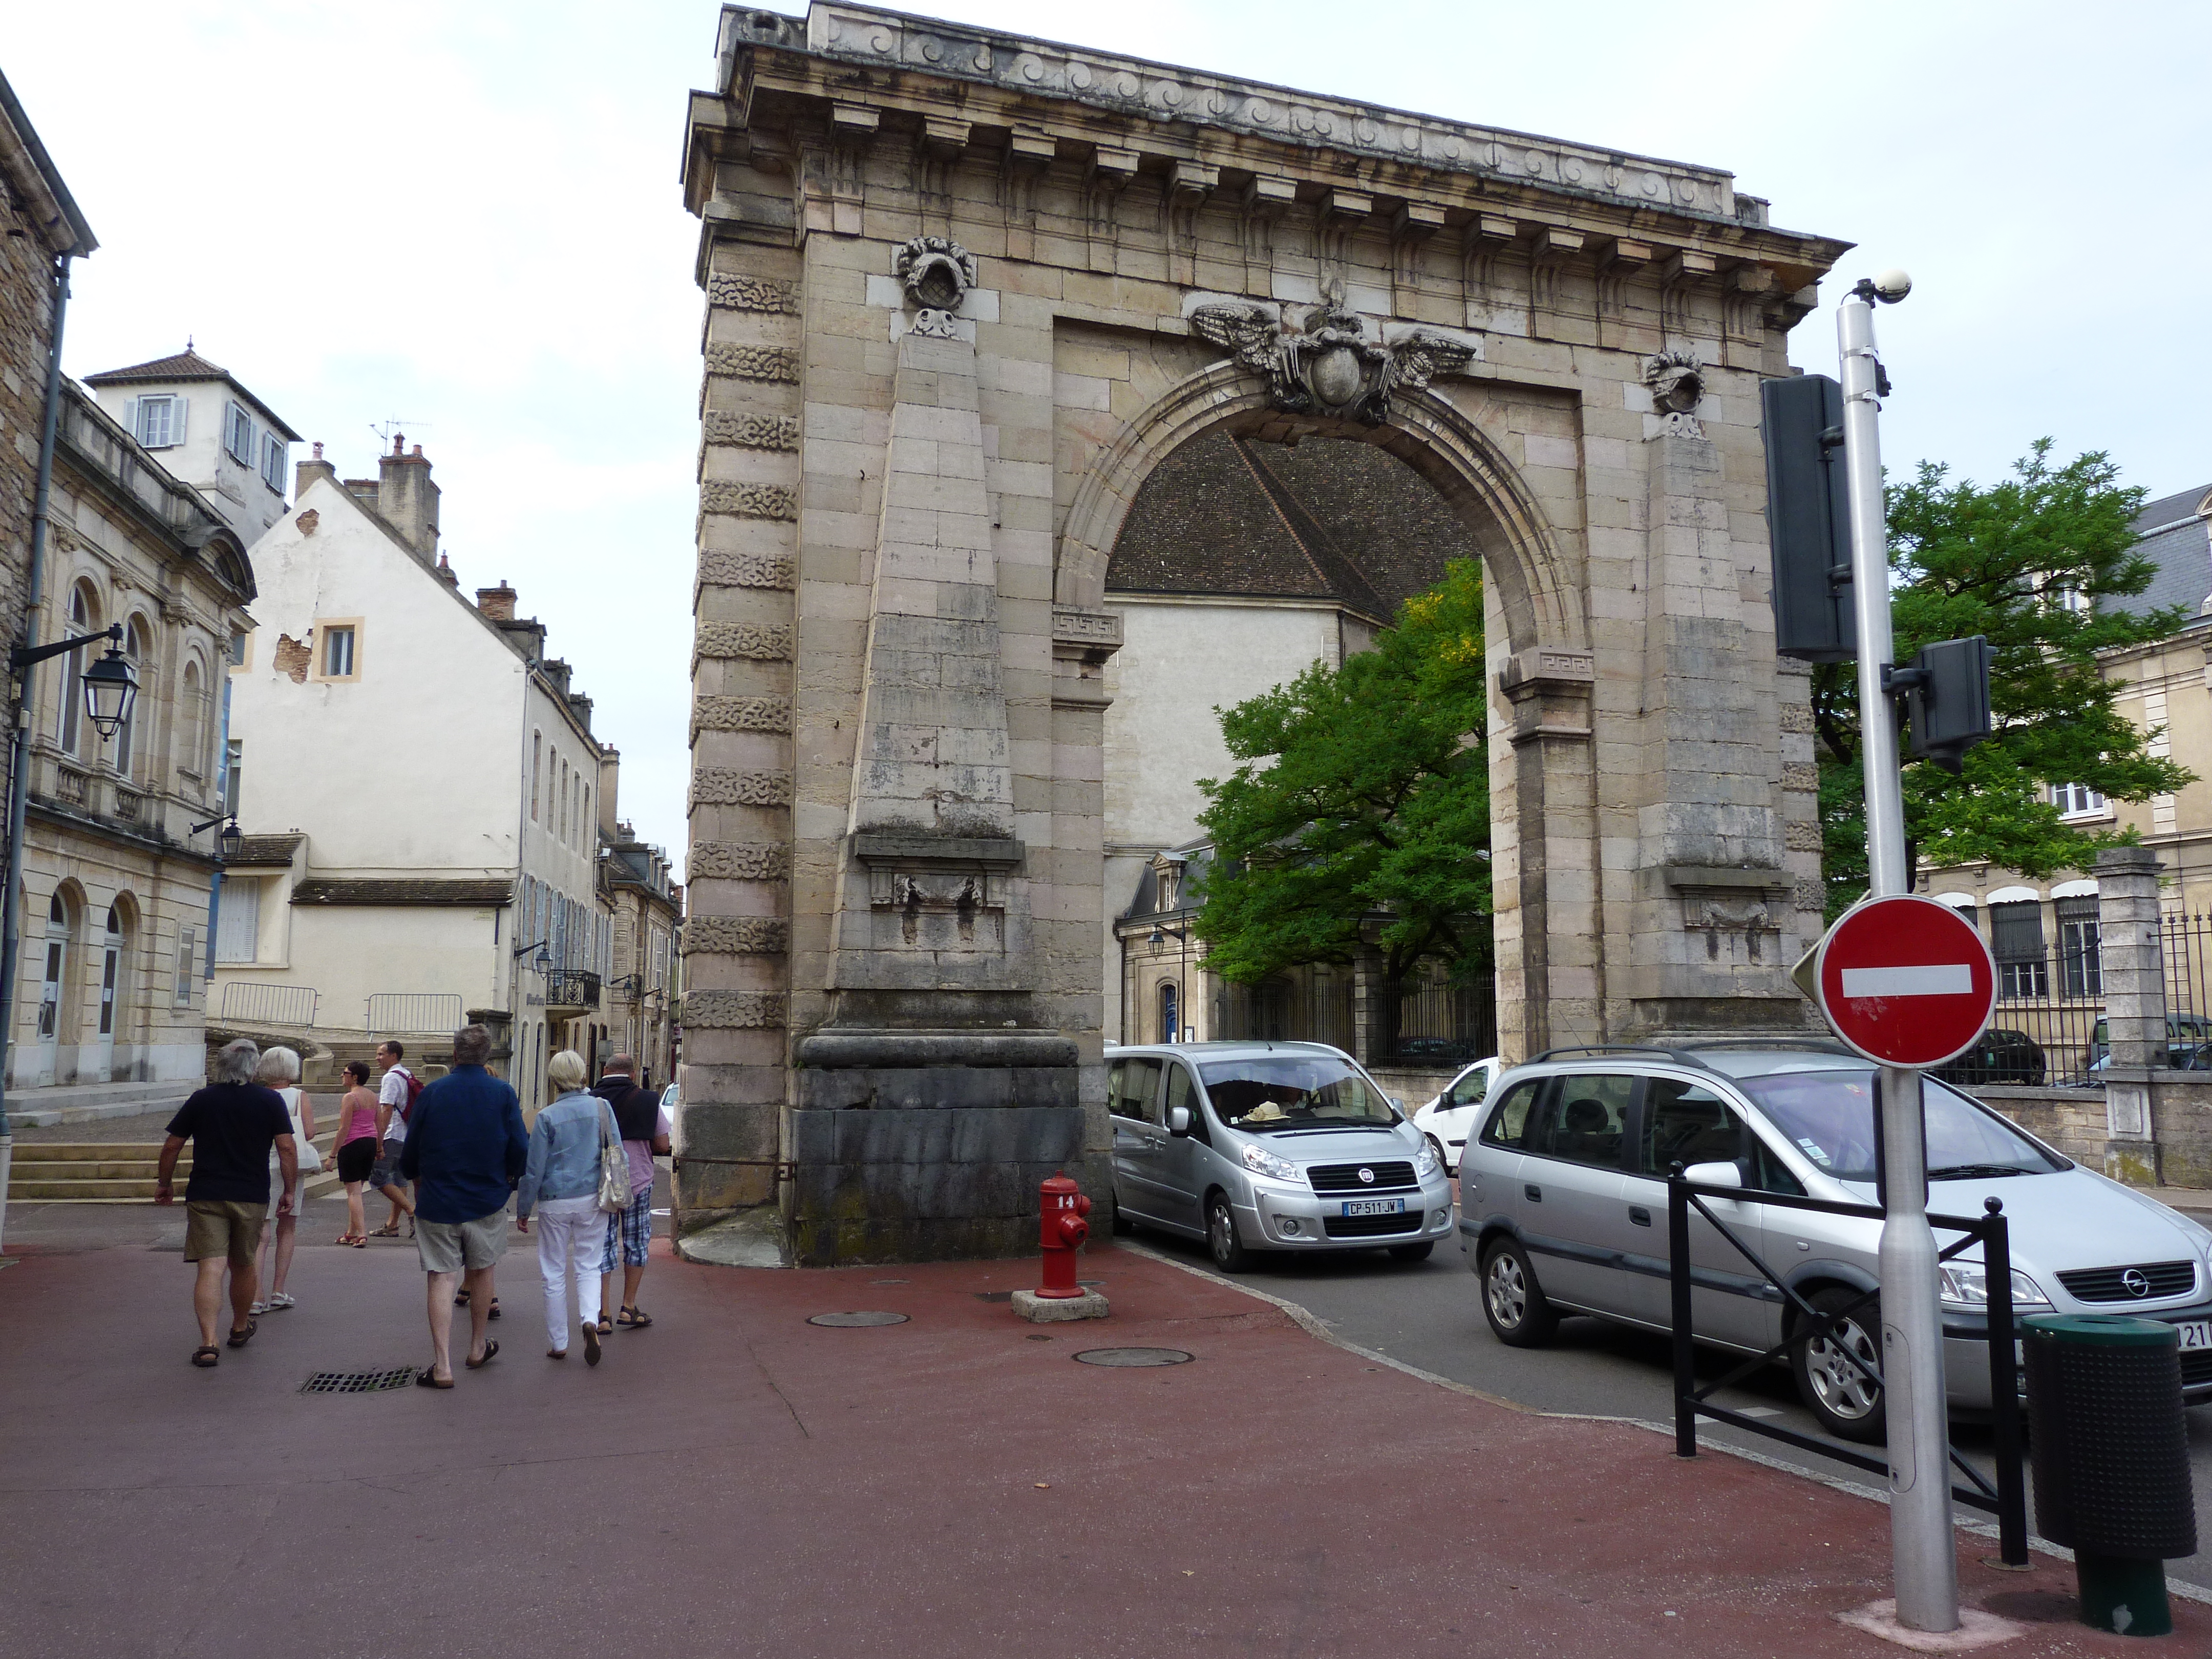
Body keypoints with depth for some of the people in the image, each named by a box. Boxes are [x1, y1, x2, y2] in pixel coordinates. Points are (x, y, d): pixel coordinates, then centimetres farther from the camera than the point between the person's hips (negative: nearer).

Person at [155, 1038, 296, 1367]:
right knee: (243, 1266, 17)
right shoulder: (270, 1100, 0)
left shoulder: (201, 1099, 3)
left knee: (210, 1268, -5)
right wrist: (288, 1191, 4)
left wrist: (164, 1184, 20)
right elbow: (287, 1148, -4)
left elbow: (172, 1147, 6)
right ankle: (240, 1328, 35)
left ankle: (208, 1342, -15)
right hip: (252, 1198, 0)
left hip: (205, 1195, 0)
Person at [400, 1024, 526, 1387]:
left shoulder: (431, 1093, -4)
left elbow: (410, 1155, 3)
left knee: (441, 1279, 1)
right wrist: (510, 1174, 15)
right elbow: (520, 1150, -7)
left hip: (437, 1203, 0)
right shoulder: (503, 1093, -6)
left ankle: (442, 1366, -3)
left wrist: (418, 1181, 23)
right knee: (481, 1271, 16)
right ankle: (478, 1349, 29)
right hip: (488, 1200, 1)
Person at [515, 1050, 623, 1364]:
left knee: (554, 1273, 10)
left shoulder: (547, 1117, -10)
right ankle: (590, 1320, -14)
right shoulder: (602, 1108, -3)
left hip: (555, 1202, -2)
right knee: (588, 1267, 12)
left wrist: (523, 1209, 5)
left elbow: (534, 1169, -6)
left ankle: (559, 1344, 17)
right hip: (593, 1201, 2)